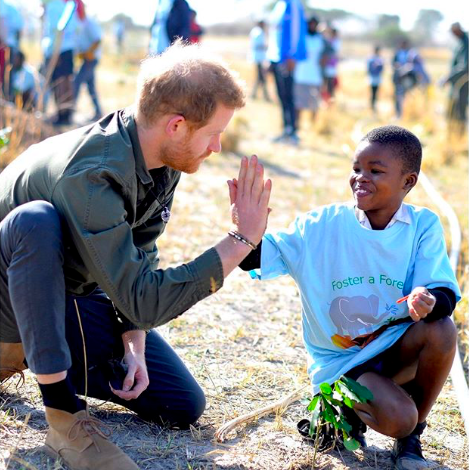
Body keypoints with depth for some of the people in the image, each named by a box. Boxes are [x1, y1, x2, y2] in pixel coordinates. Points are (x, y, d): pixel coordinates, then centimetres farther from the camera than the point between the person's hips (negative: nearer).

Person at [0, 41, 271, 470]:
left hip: (75, 294, 7)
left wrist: (133, 345, -13)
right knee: (35, 220, -40)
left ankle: (39, 358, 14)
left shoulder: (164, 161, -10)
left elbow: (139, 256, -1)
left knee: (183, 406, -2)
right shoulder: (92, 173, -36)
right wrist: (241, 241, -36)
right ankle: (63, 415, -30)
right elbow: (142, 300, -37)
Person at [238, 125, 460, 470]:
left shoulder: (423, 225, -6)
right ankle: (347, 411, 10)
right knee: (396, 417, -28)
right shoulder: (322, 225, -9)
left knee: (441, 330, -29)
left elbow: (446, 293, -14)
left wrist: (428, 300, -38)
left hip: (395, 348, 3)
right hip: (340, 360, -3)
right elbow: (261, 256, -17)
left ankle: (411, 437, -4)